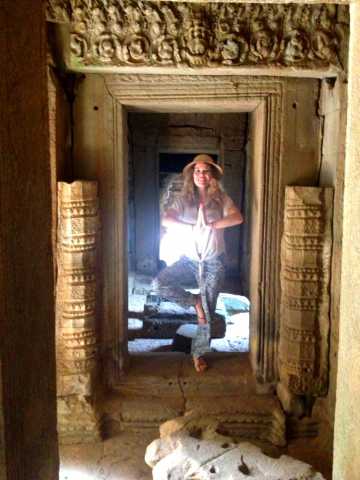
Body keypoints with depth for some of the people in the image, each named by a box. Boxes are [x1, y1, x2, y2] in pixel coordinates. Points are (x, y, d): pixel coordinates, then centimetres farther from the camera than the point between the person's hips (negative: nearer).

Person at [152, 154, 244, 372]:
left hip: (214, 261, -1)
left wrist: (210, 225, -25)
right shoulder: (184, 199, 1)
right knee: (160, 284, -19)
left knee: (207, 309, 0)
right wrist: (192, 227, -23)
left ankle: (199, 352, 18)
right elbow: (166, 220, -14)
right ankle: (195, 300, 3)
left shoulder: (221, 198, -1)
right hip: (189, 259, 2)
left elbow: (238, 218, -19)